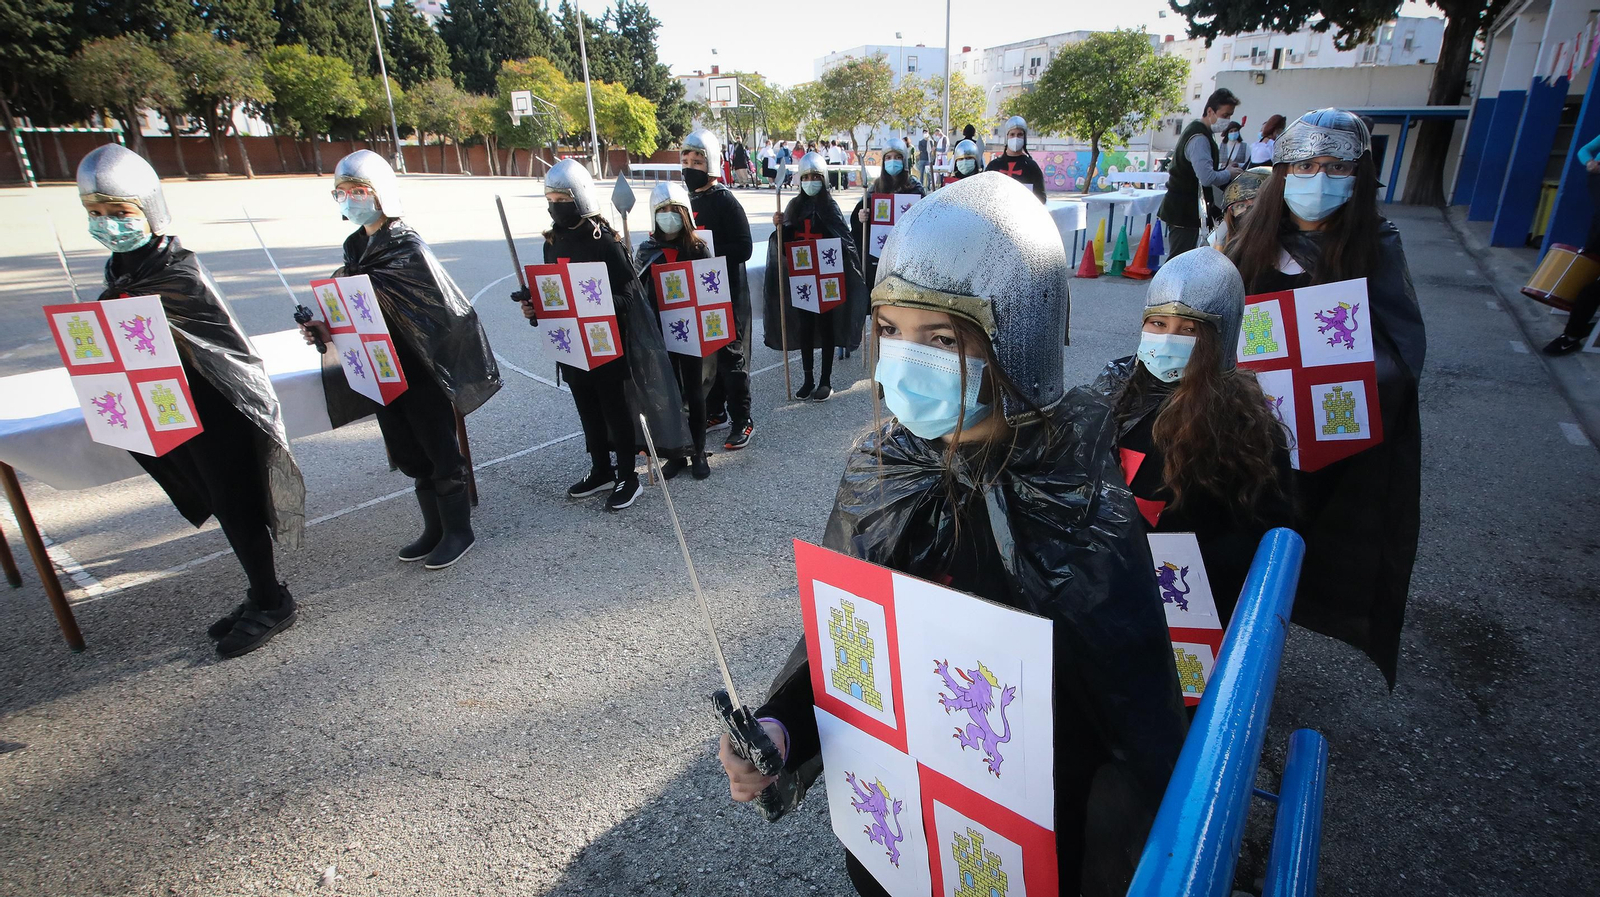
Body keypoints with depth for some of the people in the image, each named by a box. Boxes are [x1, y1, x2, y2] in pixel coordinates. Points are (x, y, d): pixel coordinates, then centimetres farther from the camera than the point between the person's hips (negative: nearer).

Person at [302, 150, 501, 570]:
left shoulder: (408, 250, -13)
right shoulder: (356, 248, 11)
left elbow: (446, 310, -20)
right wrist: (326, 328, -5)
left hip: (421, 370, -8)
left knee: (439, 449, 2)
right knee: (408, 453, 14)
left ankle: (458, 530, 16)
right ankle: (435, 527, 27)